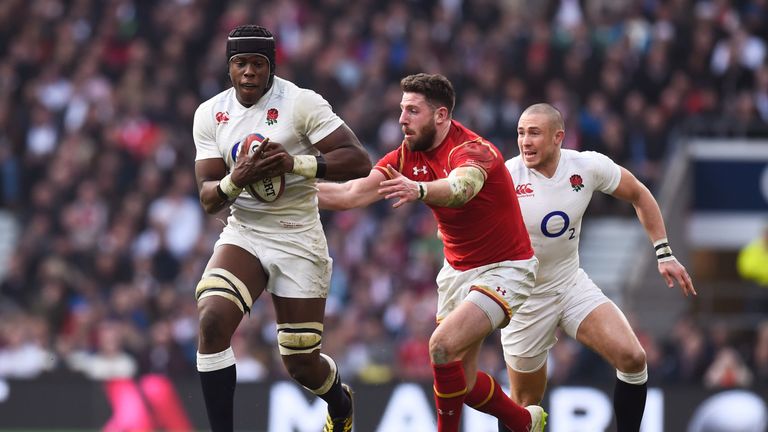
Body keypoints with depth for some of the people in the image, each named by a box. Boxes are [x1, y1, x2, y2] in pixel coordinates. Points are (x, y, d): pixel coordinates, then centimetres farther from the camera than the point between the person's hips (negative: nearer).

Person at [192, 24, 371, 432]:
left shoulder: (302, 103, -11)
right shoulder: (210, 115, 2)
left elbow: (358, 161, -15)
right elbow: (208, 199, 1)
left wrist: (296, 163, -28)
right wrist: (236, 180, -22)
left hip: (297, 241, -3)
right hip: (243, 234, 3)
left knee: (302, 364, 4)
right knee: (212, 319, -25)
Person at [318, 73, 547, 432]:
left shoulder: (471, 150, -24)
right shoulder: (409, 155, -2)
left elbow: (461, 187, -48)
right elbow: (353, 194, -8)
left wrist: (420, 190, -68)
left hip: (504, 268, -8)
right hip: (457, 271, 8)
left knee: (443, 345, -27)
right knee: (461, 383, 8)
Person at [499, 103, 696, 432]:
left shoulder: (588, 167, -12)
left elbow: (638, 195, 7)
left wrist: (664, 254, 3)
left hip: (572, 285, 3)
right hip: (523, 299, -3)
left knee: (632, 358, -17)